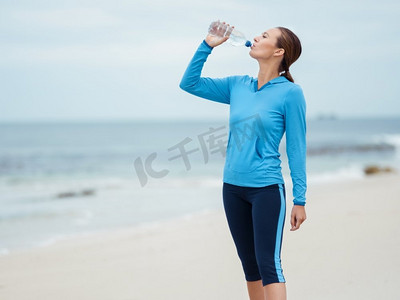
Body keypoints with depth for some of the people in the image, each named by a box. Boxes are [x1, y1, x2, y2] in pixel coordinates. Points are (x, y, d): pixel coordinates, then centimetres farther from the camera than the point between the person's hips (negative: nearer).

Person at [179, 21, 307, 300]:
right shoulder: (237, 86, 8)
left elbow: (296, 148, -7)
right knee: (249, 263, 13)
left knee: (269, 263, -10)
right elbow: (189, 83, 13)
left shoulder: (290, 92, -8)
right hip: (233, 187, 6)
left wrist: (300, 200, -8)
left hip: (267, 188, -6)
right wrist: (207, 45, 3)